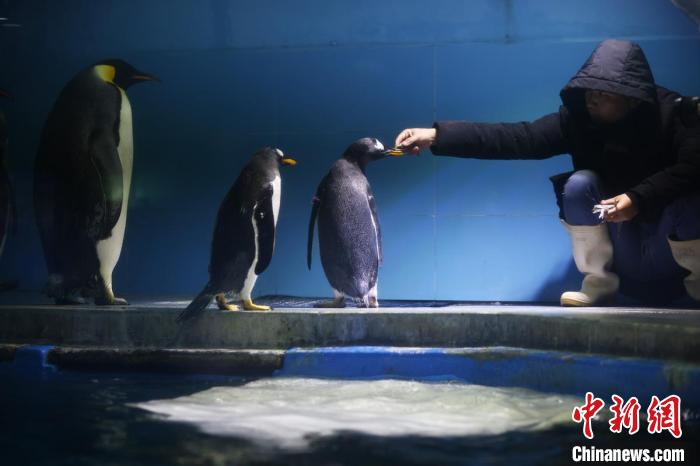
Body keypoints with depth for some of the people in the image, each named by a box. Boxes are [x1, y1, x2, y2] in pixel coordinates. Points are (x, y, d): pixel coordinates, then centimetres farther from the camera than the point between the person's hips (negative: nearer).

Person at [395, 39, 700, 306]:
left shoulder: (674, 112, -16)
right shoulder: (578, 117, -10)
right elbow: (518, 138, -19)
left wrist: (638, 199, -40)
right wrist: (437, 135, -29)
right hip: (618, 234, 2)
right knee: (579, 183, -20)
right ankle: (598, 282, -7)